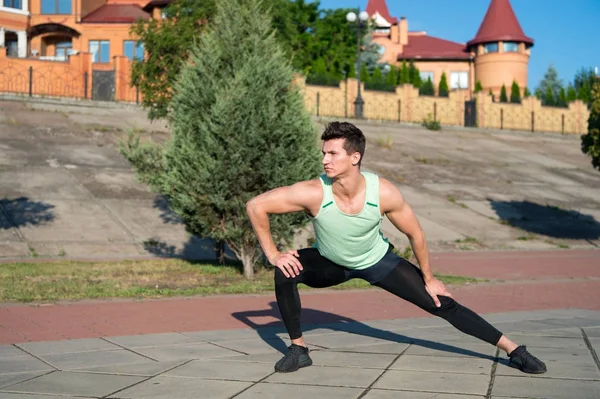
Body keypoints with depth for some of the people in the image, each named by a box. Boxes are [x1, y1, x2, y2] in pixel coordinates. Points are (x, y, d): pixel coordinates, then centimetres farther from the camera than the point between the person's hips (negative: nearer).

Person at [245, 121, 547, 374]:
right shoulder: (313, 193, -35)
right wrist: (273, 254, -26)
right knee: (285, 272, -29)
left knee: (443, 304, -6)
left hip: (378, 261, 0)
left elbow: (415, 233, -14)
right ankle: (298, 349, -10)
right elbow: (255, 206, -26)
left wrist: (428, 278, -4)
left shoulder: (384, 193, -32)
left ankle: (513, 350, 5)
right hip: (330, 263, 0)